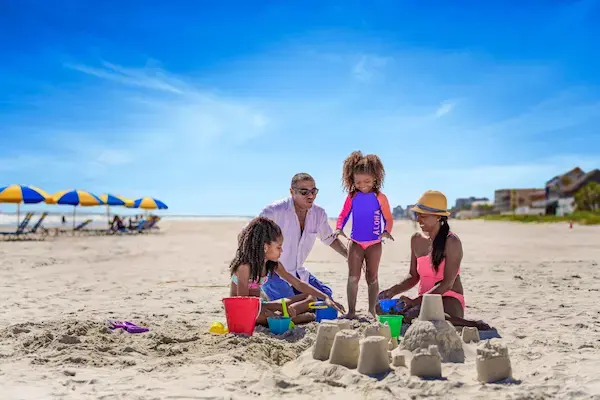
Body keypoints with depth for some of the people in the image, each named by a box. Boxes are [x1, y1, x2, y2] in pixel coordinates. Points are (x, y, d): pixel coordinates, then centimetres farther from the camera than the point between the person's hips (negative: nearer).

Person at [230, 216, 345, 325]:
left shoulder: (273, 264, -2)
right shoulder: (245, 266, -23)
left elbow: (298, 284, 0)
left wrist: (326, 297, -11)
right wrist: (281, 307, -29)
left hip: (261, 305, 7)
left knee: (310, 298, 4)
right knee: (260, 315, -44)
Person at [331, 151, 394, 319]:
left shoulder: (380, 198, -5)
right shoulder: (352, 197, 0)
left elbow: (388, 218, -1)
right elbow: (343, 215, 5)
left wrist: (387, 231, -19)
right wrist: (339, 228, -13)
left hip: (374, 243, -1)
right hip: (355, 243, 1)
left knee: (372, 277, 8)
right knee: (353, 277, -2)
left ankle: (372, 311, 17)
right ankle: (351, 311, 4)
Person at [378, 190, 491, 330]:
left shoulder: (452, 242, -11)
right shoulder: (416, 239, 10)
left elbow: (447, 283, -16)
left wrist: (415, 301, -22)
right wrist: (392, 291, -1)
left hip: (449, 299, -7)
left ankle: (473, 325, -19)